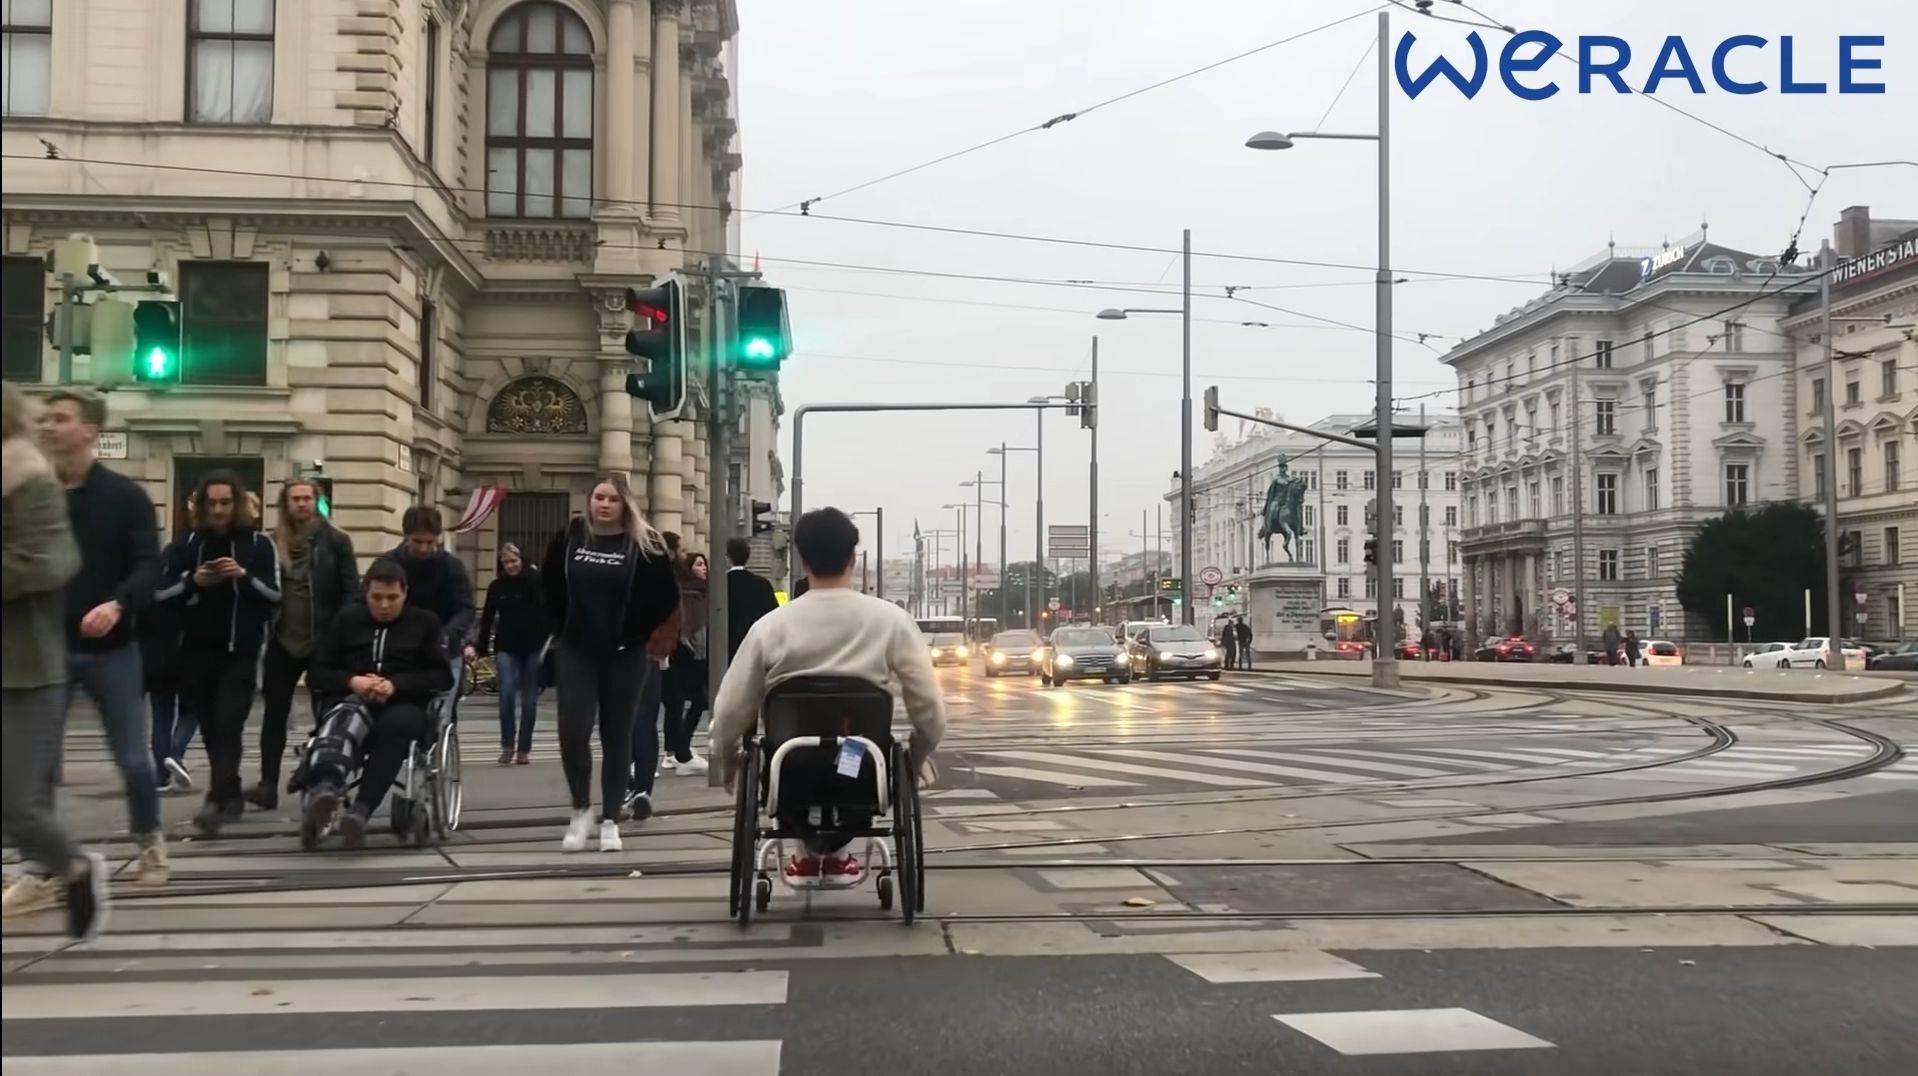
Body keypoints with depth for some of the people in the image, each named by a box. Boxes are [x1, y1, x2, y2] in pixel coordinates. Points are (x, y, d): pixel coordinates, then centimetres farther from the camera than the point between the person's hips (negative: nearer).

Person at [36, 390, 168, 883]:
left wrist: (117, 604, -29)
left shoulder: (125, 496, -4)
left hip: (112, 651, -2)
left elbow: (148, 567, -10)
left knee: (134, 758, 4)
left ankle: (150, 842, 26)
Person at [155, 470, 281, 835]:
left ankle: (216, 802, -20)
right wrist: (193, 581, -15)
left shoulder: (259, 544, 2)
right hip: (195, 651, 3)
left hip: (239, 651, -3)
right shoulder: (185, 544, 6)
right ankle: (231, 795, 22)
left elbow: (275, 596, -2)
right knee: (210, 729, 9)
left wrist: (244, 576, -18)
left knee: (228, 726, -13)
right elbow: (161, 593, 3)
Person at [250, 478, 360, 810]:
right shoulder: (272, 541, 6)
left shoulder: (335, 540, -1)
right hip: (281, 642, 3)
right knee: (275, 714, 3)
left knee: (326, 716, 5)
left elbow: (351, 590, -2)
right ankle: (268, 785, 7)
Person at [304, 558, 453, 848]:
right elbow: (317, 673, 14)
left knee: (398, 723, -39)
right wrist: (351, 681, -8)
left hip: (404, 706, -1)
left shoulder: (425, 623, 14)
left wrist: (395, 685, -12)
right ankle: (324, 789, -63)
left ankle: (360, 810, -51)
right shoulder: (347, 619, 19)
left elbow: (443, 677, 4)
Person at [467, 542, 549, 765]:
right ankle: (507, 746, 1)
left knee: (529, 700, 4)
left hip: (533, 648, -1)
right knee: (507, 695, -11)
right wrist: (478, 647, 1)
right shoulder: (496, 586, 5)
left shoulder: (537, 581, -3)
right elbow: (487, 620, 7)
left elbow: (549, 613, -6)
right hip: (506, 648, 1)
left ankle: (524, 748, 15)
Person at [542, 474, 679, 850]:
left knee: (617, 737, 6)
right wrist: (564, 627, 8)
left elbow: (667, 597, -1)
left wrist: (637, 634, -3)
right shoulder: (569, 538, 2)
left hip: (626, 656, -1)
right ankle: (581, 809, 11)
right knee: (572, 732, -9)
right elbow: (551, 589, 15)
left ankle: (610, 820, 15)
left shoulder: (645, 545, -4)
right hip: (577, 653, 1)